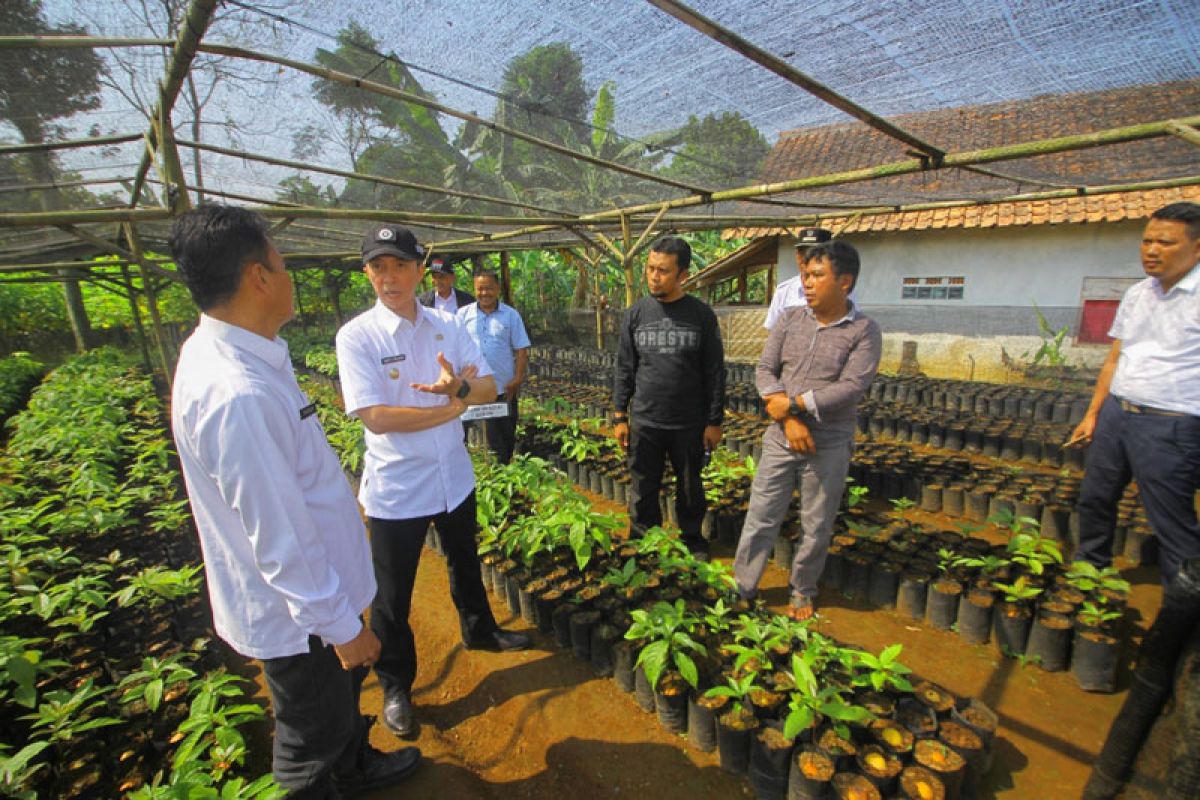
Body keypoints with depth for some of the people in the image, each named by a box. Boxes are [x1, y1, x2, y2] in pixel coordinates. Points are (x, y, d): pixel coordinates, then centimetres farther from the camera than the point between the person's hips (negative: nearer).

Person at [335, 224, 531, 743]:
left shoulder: (448, 326, -2)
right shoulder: (357, 337, -15)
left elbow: (489, 388, -4)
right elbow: (376, 417, -23)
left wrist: (459, 386, -27)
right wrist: (453, 406, -17)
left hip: (454, 477, 5)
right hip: (395, 490, -4)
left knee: (465, 563, 26)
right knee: (392, 596, 12)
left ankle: (479, 631, 53)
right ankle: (395, 686, 37)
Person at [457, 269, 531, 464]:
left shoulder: (511, 315, 1)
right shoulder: (464, 314, 4)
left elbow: (521, 350, 0)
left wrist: (518, 380, -7)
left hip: (504, 388, 0)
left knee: (507, 433, 11)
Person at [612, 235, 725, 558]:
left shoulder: (701, 315, -4)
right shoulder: (635, 315, 0)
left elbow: (714, 373, -1)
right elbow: (624, 370, 4)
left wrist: (714, 422, -2)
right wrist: (620, 417, 2)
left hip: (689, 424, -1)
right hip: (644, 423, 1)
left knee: (690, 490, 15)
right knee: (643, 493, 11)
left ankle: (693, 540, 38)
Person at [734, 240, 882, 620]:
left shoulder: (864, 332, -6)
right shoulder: (790, 320, 3)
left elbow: (851, 388, -17)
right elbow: (764, 370, -3)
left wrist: (791, 403, -16)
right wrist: (789, 419, -15)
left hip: (828, 447, -2)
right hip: (780, 439, 2)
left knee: (816, 528, 13)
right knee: (760, 519, 9)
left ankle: (803, 591, 36)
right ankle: (742, 588, 26)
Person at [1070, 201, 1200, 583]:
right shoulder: (1136, 294, 9)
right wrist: (1093, 413, 14)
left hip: (1169, 426, -6)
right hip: (1115, 413, 7)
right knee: (1094, 499, 17)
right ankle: (1090, 569, 37)